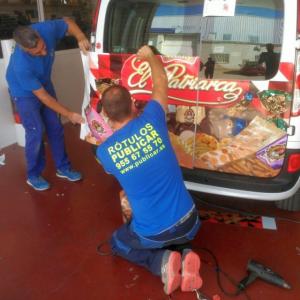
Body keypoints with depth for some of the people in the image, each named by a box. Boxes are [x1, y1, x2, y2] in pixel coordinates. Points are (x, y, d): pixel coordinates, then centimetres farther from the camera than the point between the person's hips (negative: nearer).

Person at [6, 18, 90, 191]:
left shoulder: (47, 29, -29)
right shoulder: (21, 65, -40)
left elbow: (68, 23, -7)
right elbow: (42, 96, -30)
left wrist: (81, 38, -26)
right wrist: (69, 114, -26)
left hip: (45, 84, 6)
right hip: (24, 93, -5)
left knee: (55, 128, 7)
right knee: (36, 132, -9)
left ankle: (63, 168, 22)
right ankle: (33, 175, 12)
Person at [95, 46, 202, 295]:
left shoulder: (104, 151, -13)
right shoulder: (150, 121, -11)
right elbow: (161, 83, 10)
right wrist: (149, 55, 27)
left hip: (153, 235, -2)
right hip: (188, 224, 2)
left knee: (117, 242, 30)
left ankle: (162, 262, 5)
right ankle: (185, 258, 6)